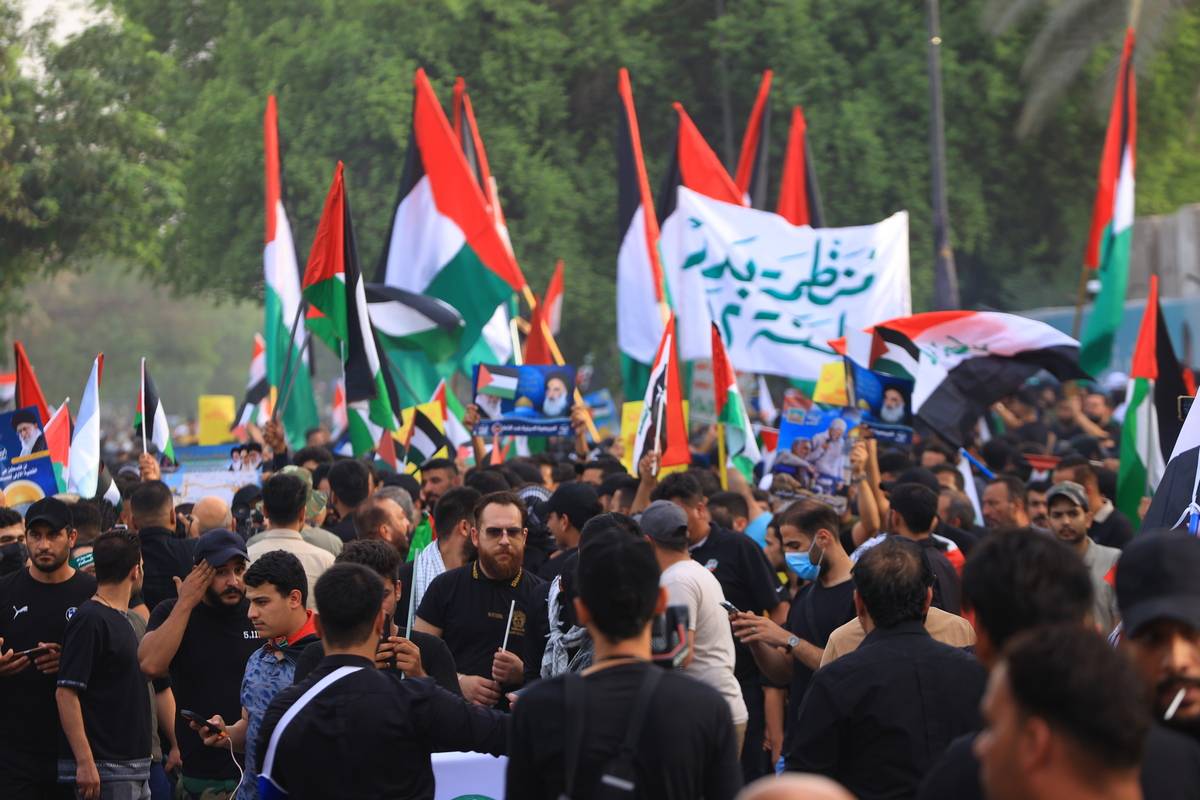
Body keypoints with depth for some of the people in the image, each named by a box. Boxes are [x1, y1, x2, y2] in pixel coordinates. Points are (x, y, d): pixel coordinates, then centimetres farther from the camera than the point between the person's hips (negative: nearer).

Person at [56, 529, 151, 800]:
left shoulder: (123, 620, 16)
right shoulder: (90, 620, -13)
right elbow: (66, 692, -18)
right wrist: (85, 762, -23)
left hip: (137, 768, 9)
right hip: (105, 770, -9)